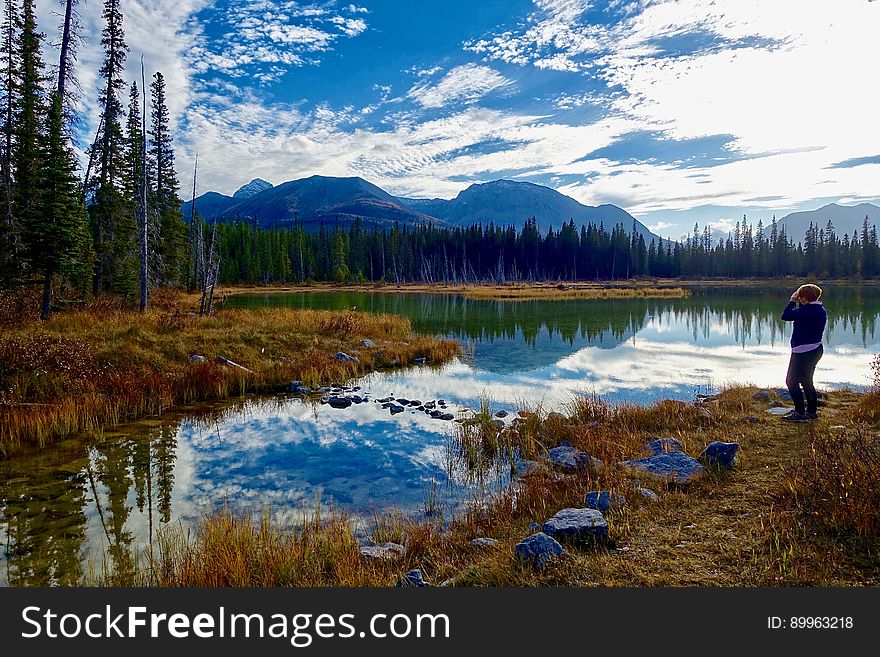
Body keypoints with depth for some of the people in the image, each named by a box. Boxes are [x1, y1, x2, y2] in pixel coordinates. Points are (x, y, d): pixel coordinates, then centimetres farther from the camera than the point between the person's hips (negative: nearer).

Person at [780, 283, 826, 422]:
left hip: (803, 352, -10)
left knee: (792, 381, -2)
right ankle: (812, 411, 25)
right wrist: (797, 303, 11)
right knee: (806, 381, 20)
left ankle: (800, 413, -2)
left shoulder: (808, 309, -21)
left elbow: (786, 316, -22)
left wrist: (793, 301, -10)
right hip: (816, 349, 10)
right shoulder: (820, 309, 9)